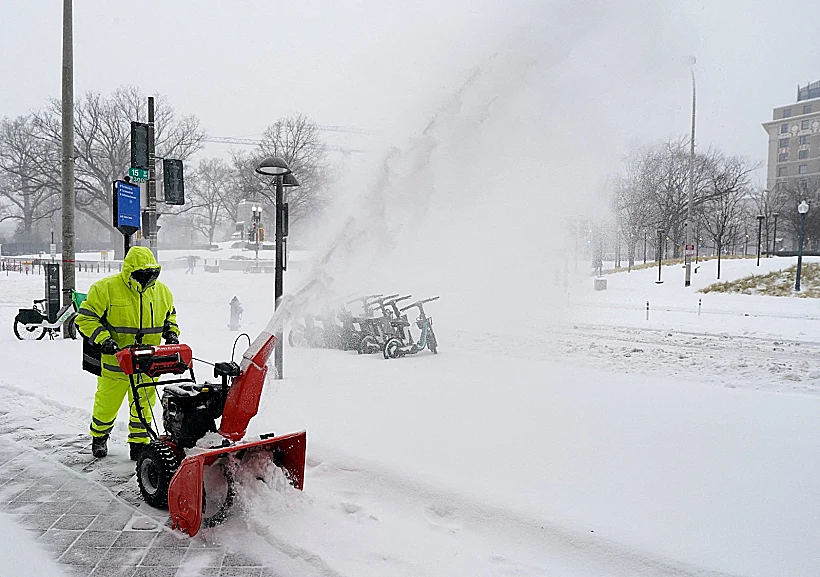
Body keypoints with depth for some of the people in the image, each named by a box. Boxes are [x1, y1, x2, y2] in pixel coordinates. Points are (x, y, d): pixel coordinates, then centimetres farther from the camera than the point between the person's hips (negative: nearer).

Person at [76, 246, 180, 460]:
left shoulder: (162, 291, 5)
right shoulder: (105, 288, -11)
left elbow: (170, 315, 21)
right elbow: (86, 317, -9)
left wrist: (171, 333, 4)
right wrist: (103, 339, -21)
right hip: (114, 361, -3)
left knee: (144, 405, 9)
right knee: (107, 403, 13)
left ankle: (139, 443, 24)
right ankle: (99, 437, 39)